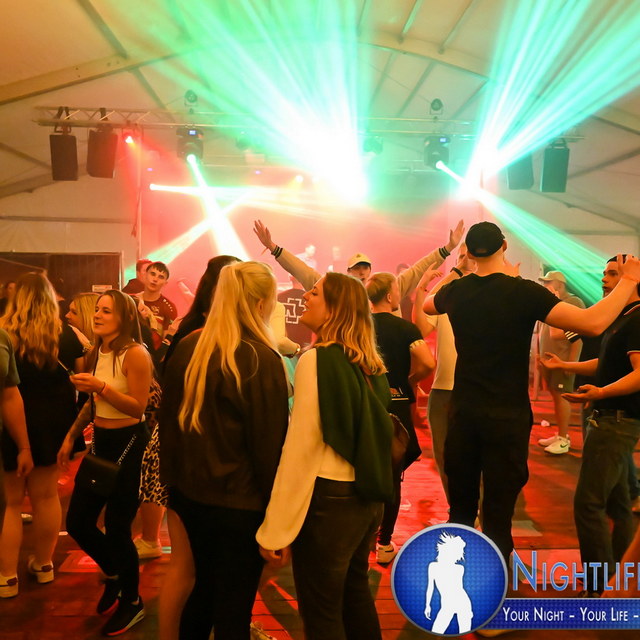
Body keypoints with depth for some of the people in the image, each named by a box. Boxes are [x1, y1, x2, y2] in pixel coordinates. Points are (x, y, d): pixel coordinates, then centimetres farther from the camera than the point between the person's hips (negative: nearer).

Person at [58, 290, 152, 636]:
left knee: (116, 528, 0)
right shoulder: (96, 353, 8)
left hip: (128, 443, -8)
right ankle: (113, 573, 40)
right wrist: (71, 436, 16)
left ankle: (132, 602, 24)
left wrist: (101, 386, -26)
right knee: (77, 522, 12)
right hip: (100, 441, 8)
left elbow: (138, 407, -19)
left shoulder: (135, 354, -17)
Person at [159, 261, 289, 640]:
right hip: (240, 504, -6)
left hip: (190, 495, 6)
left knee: (203, 592, 25)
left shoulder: (188, 349, 0)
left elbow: (168, 421, 9)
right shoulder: (261, 358, -18)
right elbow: (270, 443, -15)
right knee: (233, 608, 10)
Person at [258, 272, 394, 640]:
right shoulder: (372, 364, 5)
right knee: (355, 595, 24)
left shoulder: (316, 360, -16)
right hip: (369, 495, 7)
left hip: (330, 498, -7)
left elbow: (301, 448, -18)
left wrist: (277, 530, -14)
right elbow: (371, 432, 9)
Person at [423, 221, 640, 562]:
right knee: (498, 515, 5)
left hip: (463, 412, 5)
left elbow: (427, 305, 25)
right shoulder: (523, 291, -14)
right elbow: (593, 323, -22)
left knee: (461, 508, 18)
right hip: (507, 417, -4)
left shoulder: (456, 291, 1)